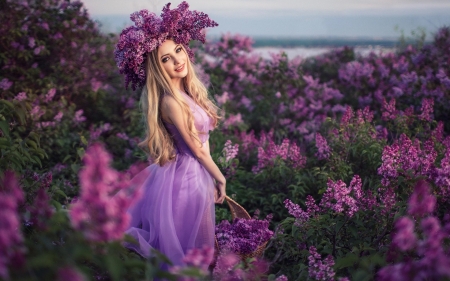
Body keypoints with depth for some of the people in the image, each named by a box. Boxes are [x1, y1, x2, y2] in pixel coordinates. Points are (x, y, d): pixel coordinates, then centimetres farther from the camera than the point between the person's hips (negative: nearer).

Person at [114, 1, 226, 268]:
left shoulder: (188, 91, 3)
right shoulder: (170, 102, -24)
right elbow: (196, 148, -16)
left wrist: (212, 177, 11)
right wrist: (220, 178, -4)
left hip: (196, 173, 9)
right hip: (184, 177, -9)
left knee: (192, 245, 23)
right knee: (184, 250, 5)